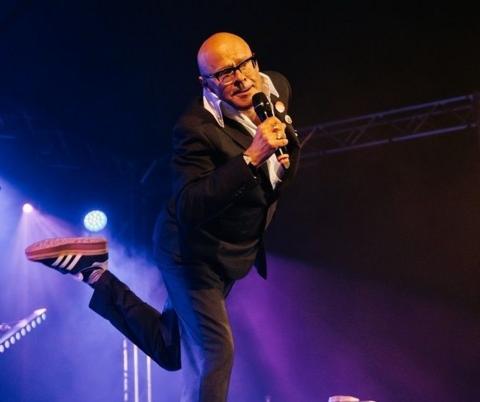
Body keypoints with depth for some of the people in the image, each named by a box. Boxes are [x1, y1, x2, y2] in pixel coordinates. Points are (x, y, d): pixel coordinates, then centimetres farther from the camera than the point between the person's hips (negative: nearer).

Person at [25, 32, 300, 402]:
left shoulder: (278, 87, -6)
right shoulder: (196, 128, -28)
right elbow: (190, 208, -36)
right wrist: (251, 157, -43)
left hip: (233, 254, 8)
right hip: (193, 252, -8)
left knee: (170, 351, 16)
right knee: (214, 351, -15)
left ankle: (95, 272, 24)